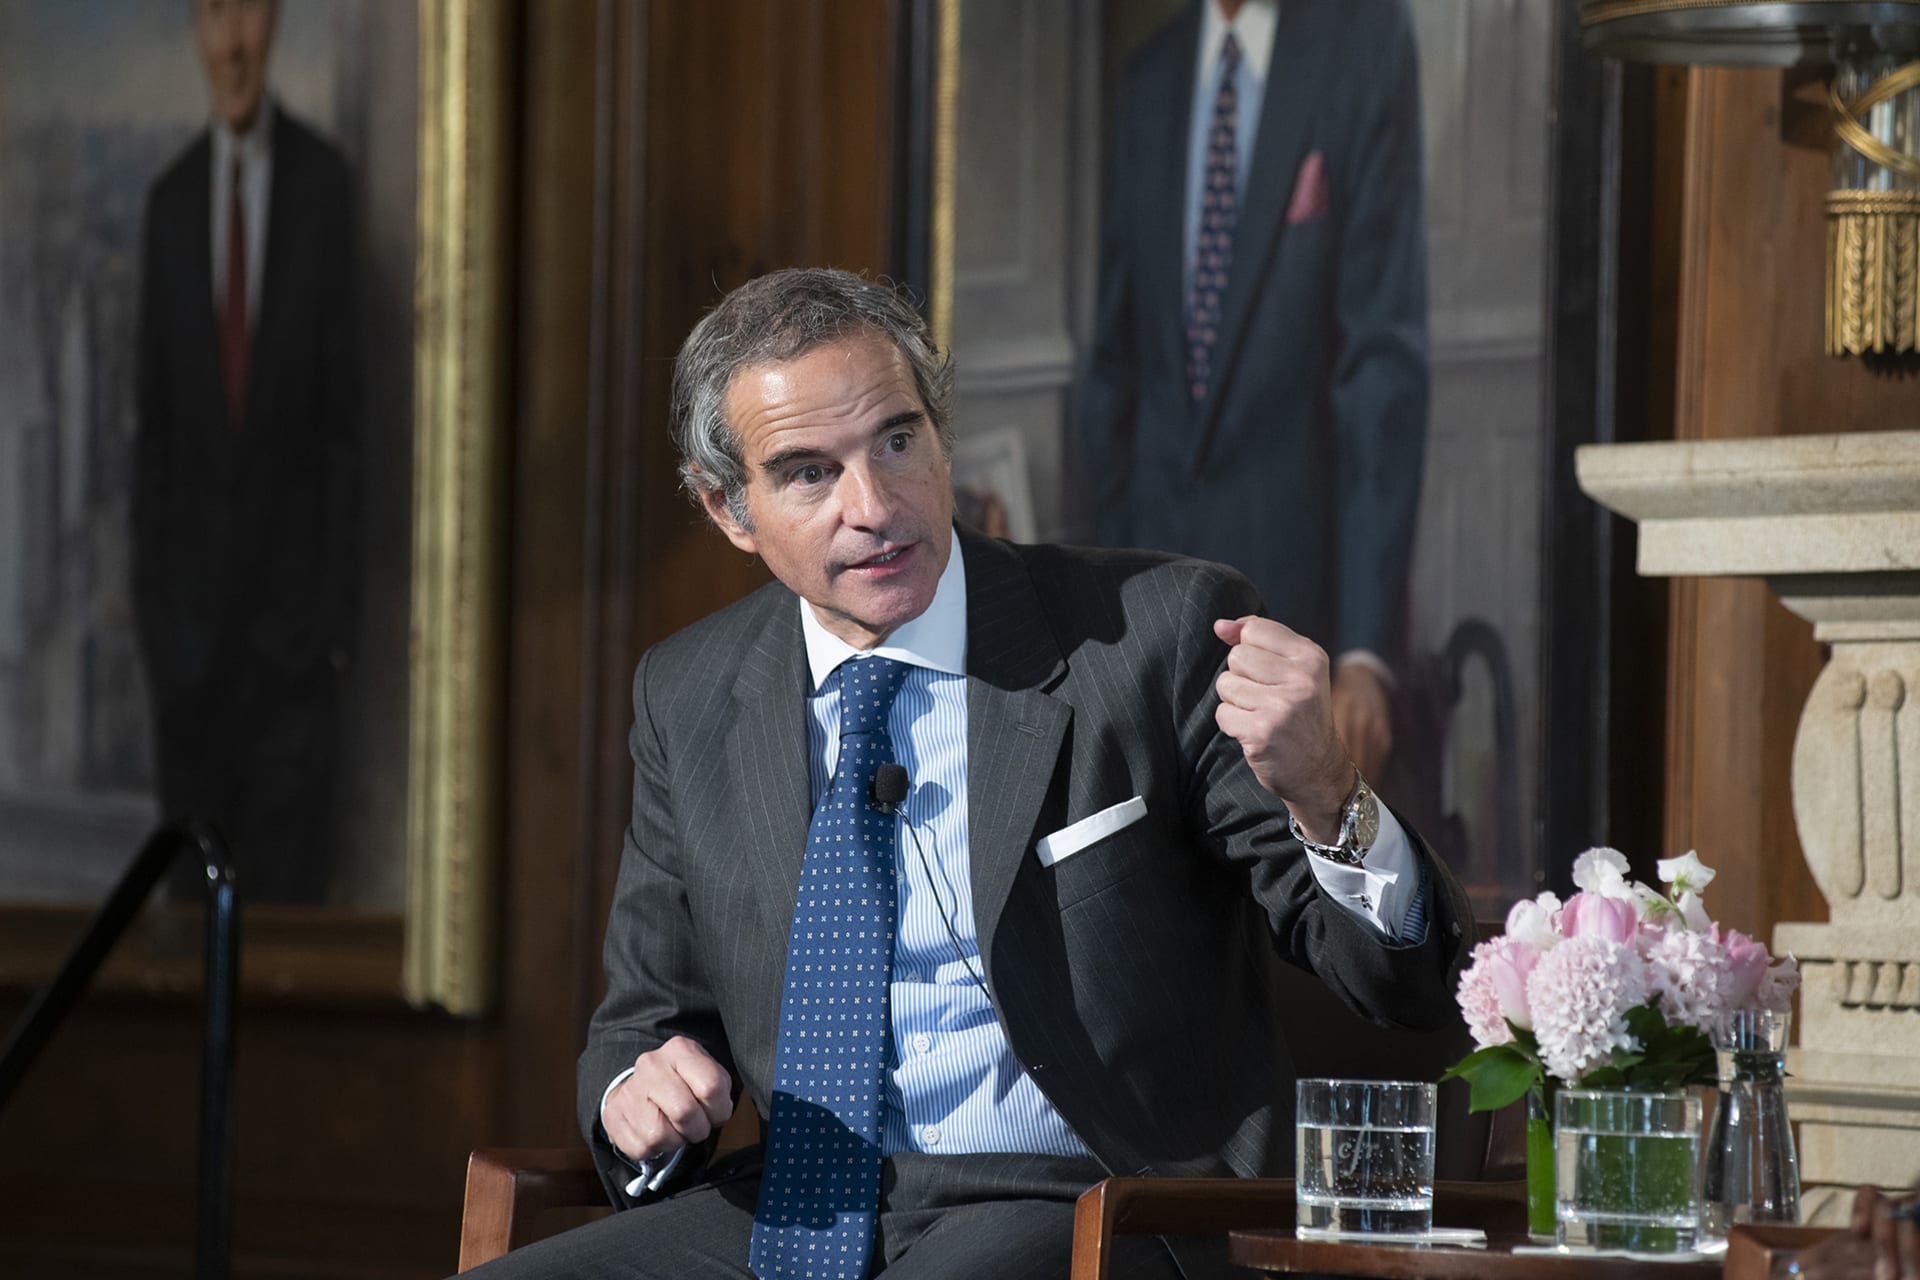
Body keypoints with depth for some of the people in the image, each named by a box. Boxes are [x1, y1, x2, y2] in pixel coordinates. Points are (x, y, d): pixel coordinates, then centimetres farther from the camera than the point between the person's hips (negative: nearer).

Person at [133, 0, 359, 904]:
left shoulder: (323, 185, -3)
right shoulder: (170, 201, 6)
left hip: (290, 598, -3)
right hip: (192, 610, 3)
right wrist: (148, 601, 5)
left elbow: (342, 412, -2)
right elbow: (152, 416, 10)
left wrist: (337, 611, -5)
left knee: (290, 866, -2)